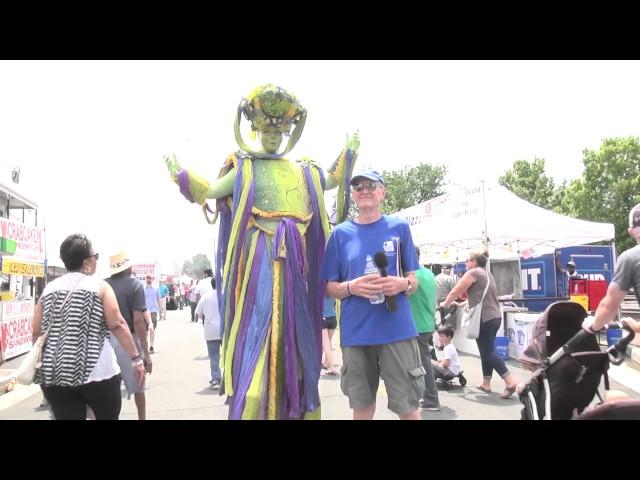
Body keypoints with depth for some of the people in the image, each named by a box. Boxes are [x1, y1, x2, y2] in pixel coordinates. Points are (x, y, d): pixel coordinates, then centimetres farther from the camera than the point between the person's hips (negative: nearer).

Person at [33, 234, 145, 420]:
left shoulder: (48, 289, 8)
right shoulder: (100, 286, -3)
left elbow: (37, 332, 8)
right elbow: (118, 325, -11)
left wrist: (42, 364, 20)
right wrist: (136, 358, -8)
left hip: (55, 373, 4)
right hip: (97, 370, -3)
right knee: (107, 417, 14)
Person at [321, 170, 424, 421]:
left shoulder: (399, 227, 6)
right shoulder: (340, 233, 6)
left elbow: (414, 279, 9)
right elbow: (329, 287, 7)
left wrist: (403, 284, -13)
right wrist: (351, 287, -14)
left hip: (397, 330, -1)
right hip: (356, 333, 1)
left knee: (408, 406, 2)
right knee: (362, 406, 11)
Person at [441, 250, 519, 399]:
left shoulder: (473, 273, -8)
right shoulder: (487, 273, 19)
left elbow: (456, 291, -4)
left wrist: (445, 304, 11)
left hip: (484, 318, -9)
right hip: (495, 317, 9)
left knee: (488, 352, -6)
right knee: (487, 351, 14)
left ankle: (510, 381, -14)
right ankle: (486, 384, 19)